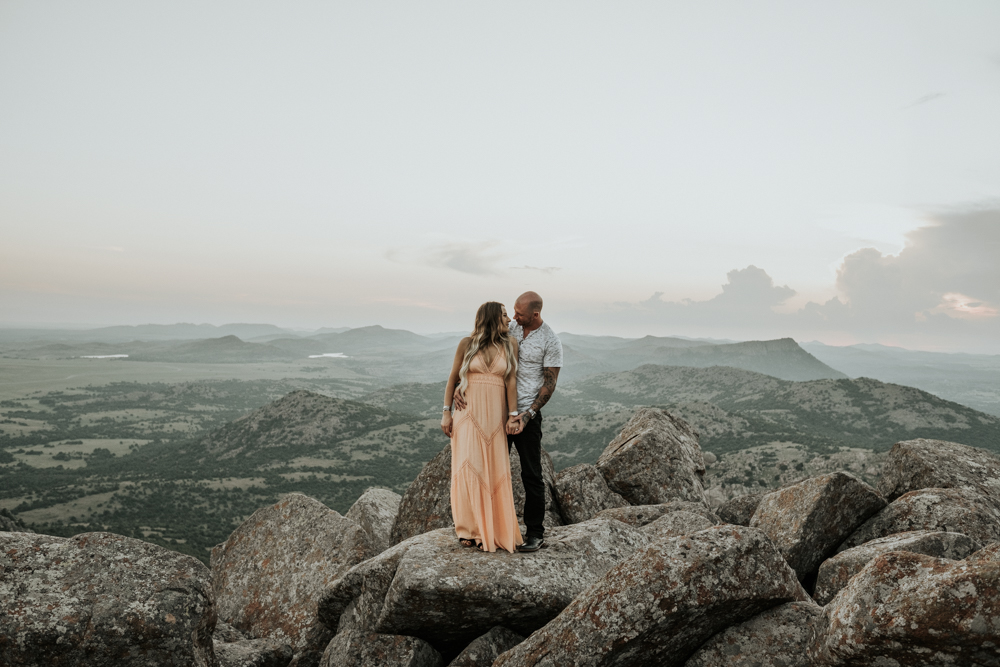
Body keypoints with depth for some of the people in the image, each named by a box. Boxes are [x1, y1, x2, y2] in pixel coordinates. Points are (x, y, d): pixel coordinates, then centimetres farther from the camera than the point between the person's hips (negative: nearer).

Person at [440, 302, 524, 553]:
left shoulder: (510, 344, 4)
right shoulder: (467, 343, 0)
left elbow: (511, 380, 1)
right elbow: (453, 378, 5)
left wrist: (512, 414, -4)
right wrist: (446, 412, 1)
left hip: (495, 413, 1)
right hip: (468, 412, -1)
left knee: (495, 471, 3)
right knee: (469, 467, -2)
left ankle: (494, 529, 14)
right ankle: (471, 529, 9)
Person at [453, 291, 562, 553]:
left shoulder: (551, 342, -8)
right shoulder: (508, 328, 4)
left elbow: (549, 384, -7)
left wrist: (528, 414, -17)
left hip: (527, 414, -5)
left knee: (531, 475, 3)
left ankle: (535, 533, 14)